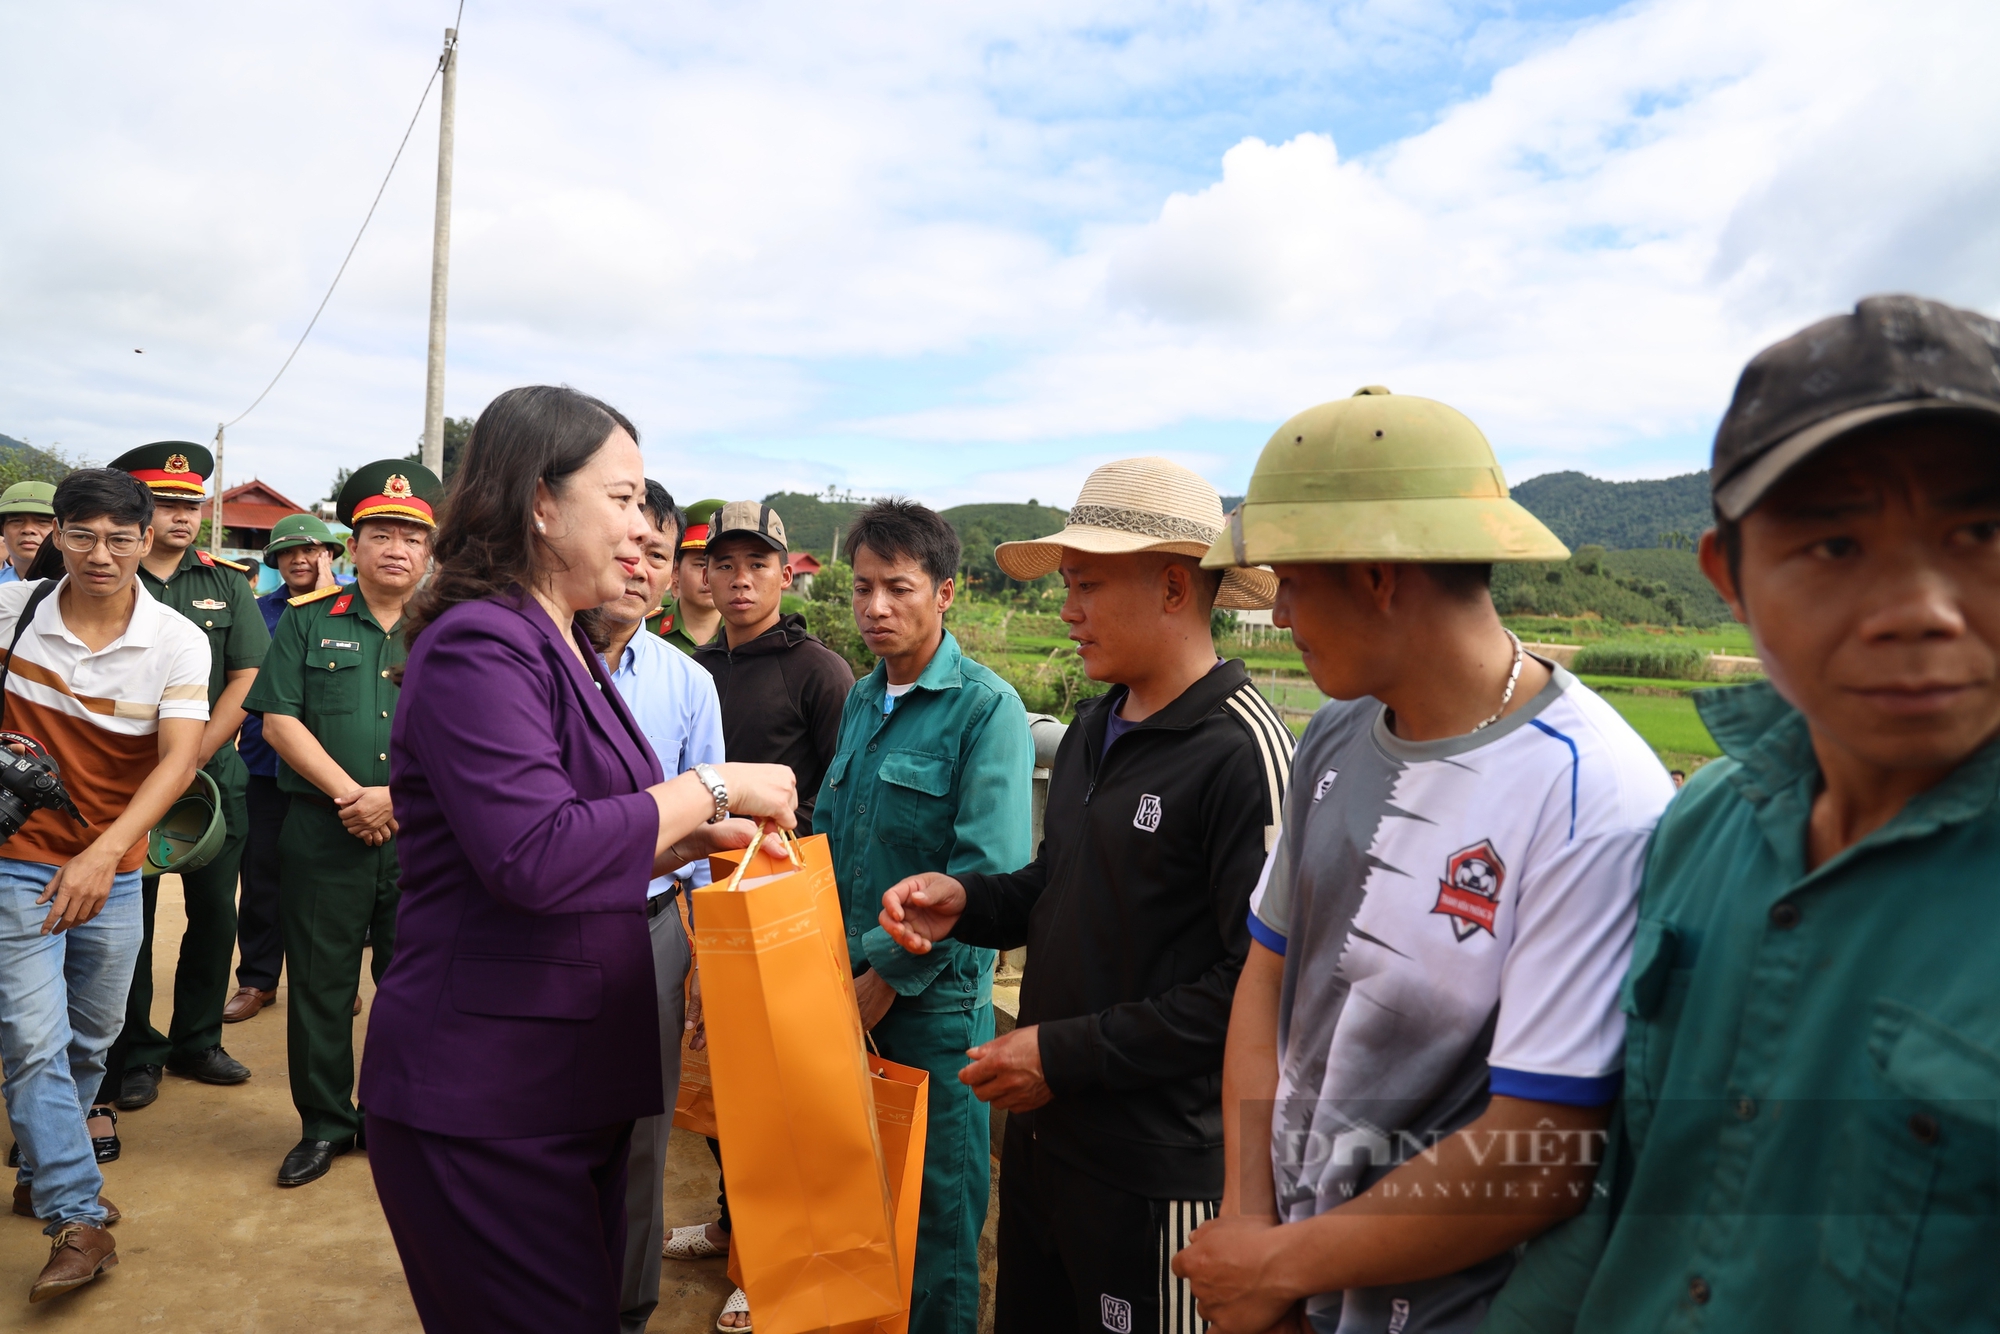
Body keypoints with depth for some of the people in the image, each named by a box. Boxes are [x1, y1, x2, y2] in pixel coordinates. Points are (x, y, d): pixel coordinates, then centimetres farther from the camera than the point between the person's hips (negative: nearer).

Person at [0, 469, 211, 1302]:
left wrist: (103, 853, -31)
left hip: (114, 868, 1)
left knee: (91, 1039, 15)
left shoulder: (178, 641, -11)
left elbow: (179, 760, -20)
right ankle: (77, 1219, 2)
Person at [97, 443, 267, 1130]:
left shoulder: (226, 583, 5)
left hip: (214, 772, 2)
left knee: (215, 912, 8)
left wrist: (192, 758, -8)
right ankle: (133, 1056, 20)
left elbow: (246, 679, 0)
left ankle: (196, 1040, 25)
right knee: (128, 916, 6)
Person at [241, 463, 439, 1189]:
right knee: (319, 982, 8)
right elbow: (280, 721, -1)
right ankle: (324, 1124, 24)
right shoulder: (308, 620, 6)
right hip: (322, 834, 0)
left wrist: (399, 796, -14)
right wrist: (350, 794, -11)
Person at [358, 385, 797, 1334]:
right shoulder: (479, 645, -16)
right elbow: (534, 855, -27)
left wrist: (695, 838, 4)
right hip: (483, 1103, -9)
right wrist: (710, 789, -19)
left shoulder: (565, 649, 14)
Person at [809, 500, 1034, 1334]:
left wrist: (887, 974, -16)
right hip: (849, 984, 6)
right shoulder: (861, 700, 9)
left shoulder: (987, 709, -14)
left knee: (938, 1198, 9)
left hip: (934, 995, -6)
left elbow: (991, 874, -20)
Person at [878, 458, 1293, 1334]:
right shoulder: (1096, 726, 5)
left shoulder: (1239, 750, -20)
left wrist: (1067, 1052, -18)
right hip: (1044, 1126, 8)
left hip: (1156, 1170, -7)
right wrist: (966, 901, -3)